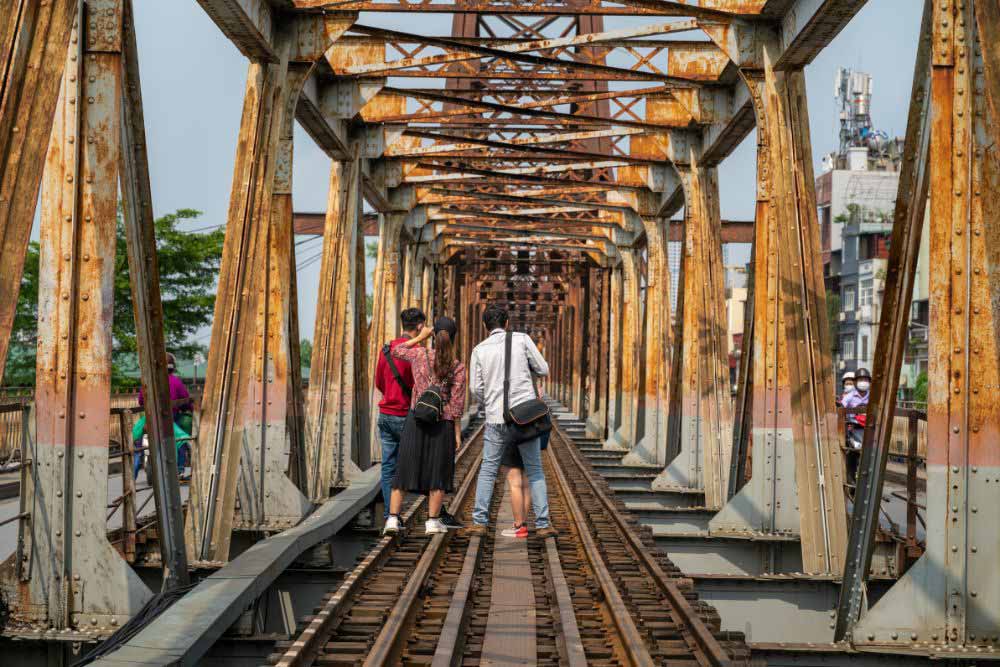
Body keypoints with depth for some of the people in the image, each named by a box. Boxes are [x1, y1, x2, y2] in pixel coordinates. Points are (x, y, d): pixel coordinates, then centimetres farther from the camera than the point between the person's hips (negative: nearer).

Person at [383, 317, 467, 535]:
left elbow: (396, 351, 17)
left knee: (404, 469, 7)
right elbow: (456, 404, -7)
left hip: (416, 419, 1)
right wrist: (457, 433, -1)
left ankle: (393, 519, 1)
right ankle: (433, 521, 11)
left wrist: (420, 337, 18)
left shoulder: (419, 354, -3)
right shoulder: (458, 367, -7)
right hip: (443, 423, -1)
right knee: (438, 472, 10)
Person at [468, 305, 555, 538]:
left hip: (496, 417, 1)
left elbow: (476, 388, 1)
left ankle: (479, 522, 7)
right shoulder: (522, 339, 0)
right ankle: (542, 524, 4)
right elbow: (543, 370, 4)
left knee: (488, 470, 12)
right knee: (535, 470, 9)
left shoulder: (479, 350, 3)